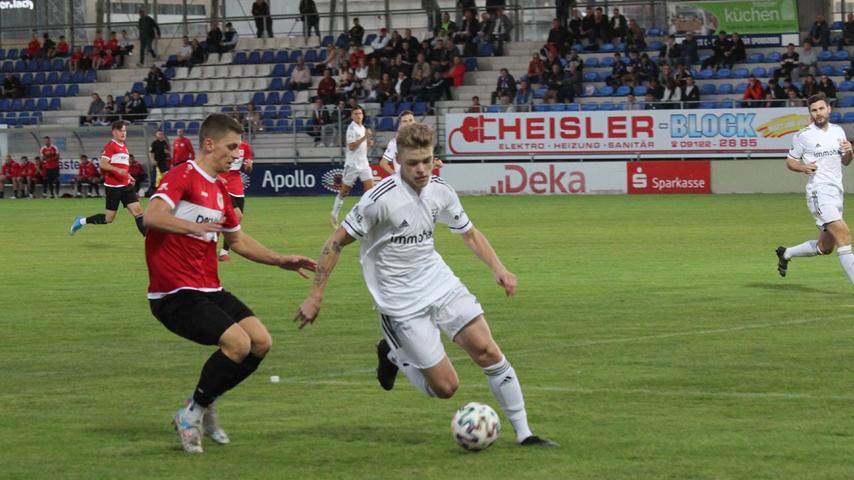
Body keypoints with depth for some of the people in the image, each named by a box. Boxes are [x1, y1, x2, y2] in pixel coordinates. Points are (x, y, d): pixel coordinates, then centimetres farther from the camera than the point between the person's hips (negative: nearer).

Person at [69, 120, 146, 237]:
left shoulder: (124, 147, 16)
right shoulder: (110, 146, -10)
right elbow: (103, 164, -21)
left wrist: (129, 176, 15)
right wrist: (118, 170, -33)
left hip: (126, 186, 7)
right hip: (113, 187, -7)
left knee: (138, 211, -5)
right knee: (109, 218, -1)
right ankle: (81, 221, 17)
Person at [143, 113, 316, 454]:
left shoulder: (219, 189, 17)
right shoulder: (183, 177, -11)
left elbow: (237, 240, 30)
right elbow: (152, 216, -29)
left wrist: (280, 260, 23)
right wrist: (194, 226, -42)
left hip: (209, 290, 9)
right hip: (174, 294, -9)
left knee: (261, 342, -1)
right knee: (238, 342, -21)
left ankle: (203, 404, 15)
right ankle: (191, 415, -3)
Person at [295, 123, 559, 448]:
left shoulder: (440, 192, -1)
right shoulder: (380, 199, -20)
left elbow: (469, 233, 16)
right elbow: (336, 242, -12)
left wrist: (498, 269, 1)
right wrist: (315, 298, -12)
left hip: (440, 283, 5)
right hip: (401, 303, -5)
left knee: (487, 350, -8)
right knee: (445, 387, -5)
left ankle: (523, 433, 3)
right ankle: (392, 355, 24)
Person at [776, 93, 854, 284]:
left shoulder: (838, 131, 11)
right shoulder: (803, 135, -5)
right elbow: (790, 161, 5)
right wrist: (803, 167, -16)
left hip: (836, 192, 7)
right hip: (819, 192, -7)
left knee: (825, 247, 13)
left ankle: (786, 253, 36)